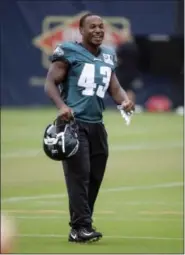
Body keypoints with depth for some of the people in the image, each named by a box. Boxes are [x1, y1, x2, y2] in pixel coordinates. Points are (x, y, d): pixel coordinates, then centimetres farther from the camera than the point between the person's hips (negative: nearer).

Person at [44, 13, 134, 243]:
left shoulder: (108, 57, 14)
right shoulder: (69, 52, -6)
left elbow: (114, 88, 17)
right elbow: (50, 83, -6)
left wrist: (125, 101, -6)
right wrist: (61, 105, -23)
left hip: (96, 124, 7)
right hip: (73, 122, -7)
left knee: (95, 177, 8)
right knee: (79, 174, -13)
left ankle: (79, 227, 16)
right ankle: (81, 226, -14)